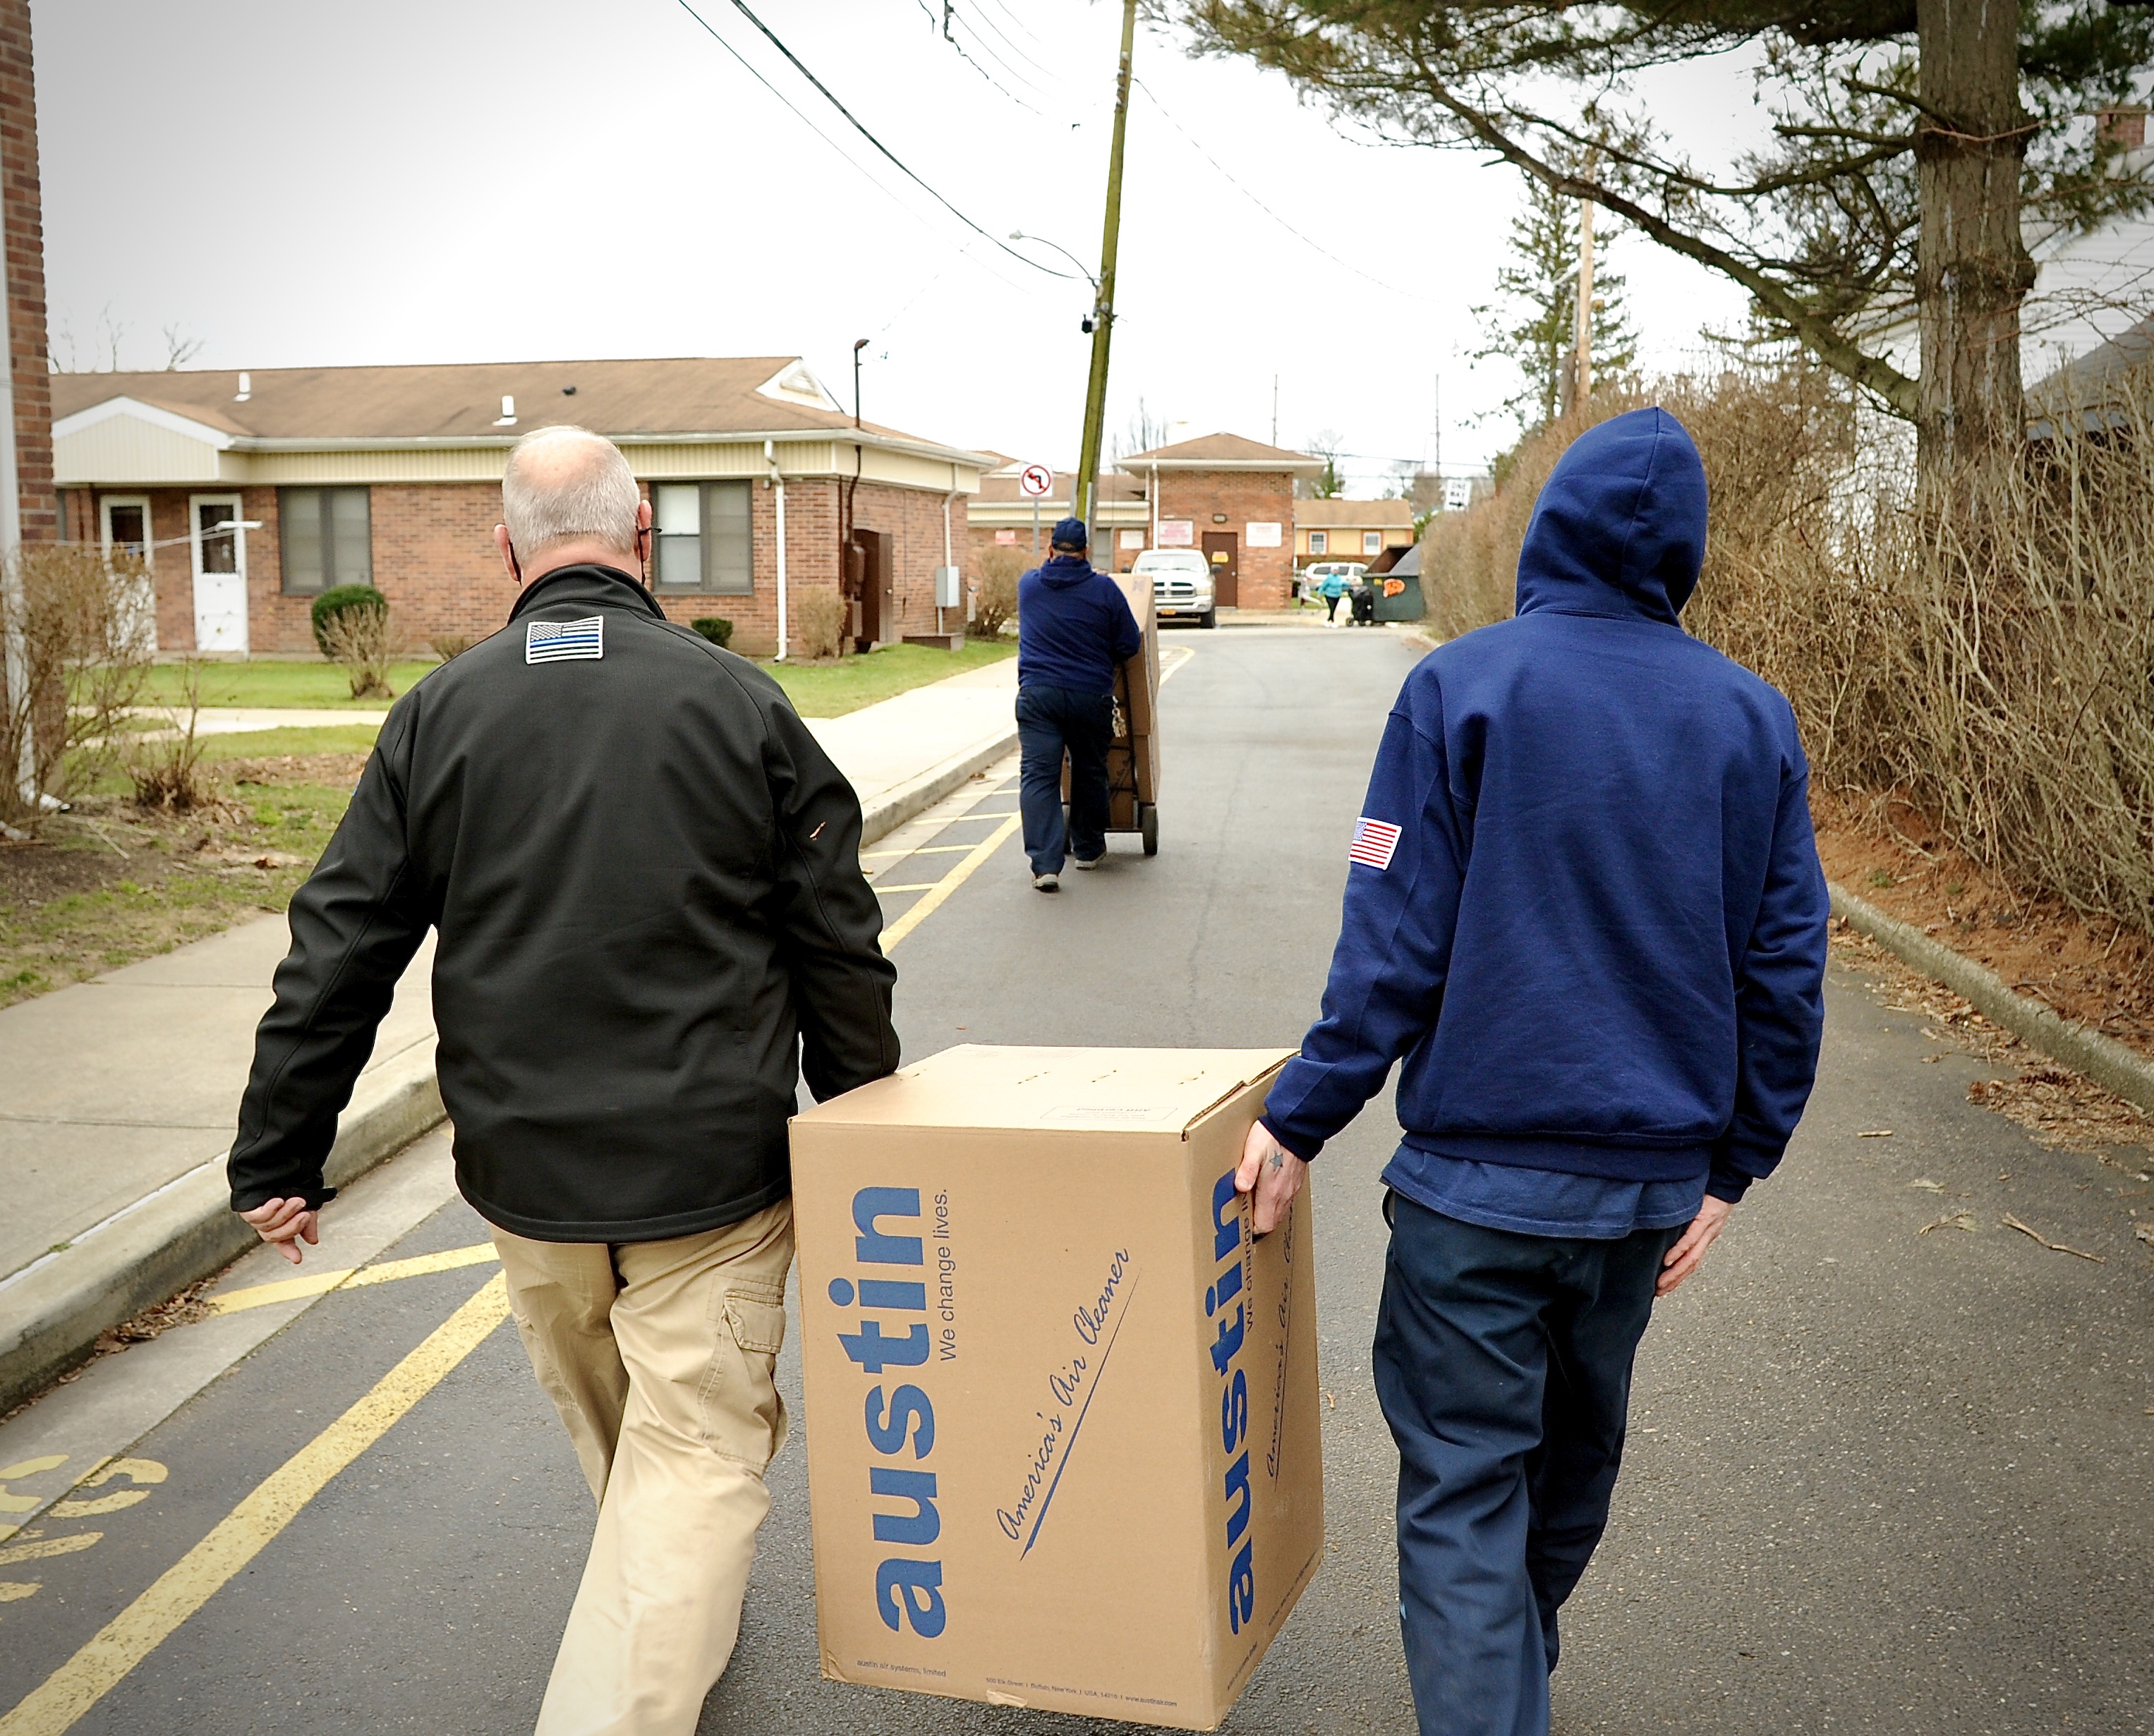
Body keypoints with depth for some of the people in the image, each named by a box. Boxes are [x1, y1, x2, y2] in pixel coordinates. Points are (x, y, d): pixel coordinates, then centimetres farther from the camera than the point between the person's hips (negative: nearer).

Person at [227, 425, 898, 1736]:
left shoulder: (438, 716, -2)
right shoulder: (740, 703, -7)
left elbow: (338, 958, -1)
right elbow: (840, 949, -2)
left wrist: (278, 1158, 9)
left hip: (527, 1175, 4)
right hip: (713, 1173, -3)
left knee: (610, 1426, 25)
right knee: (700, 1451, 4)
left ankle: (679, 1625, 48)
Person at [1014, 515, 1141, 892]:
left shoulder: (1028, 585, 6)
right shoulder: (1104, 589, -2)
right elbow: (1129, 645, 2)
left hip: (1038, 694, 0)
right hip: (1091, 695, 0)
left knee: (1038, 776, -4)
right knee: (1090, 771, 18)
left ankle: (1045, 863, -17)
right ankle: (1088, 848, 33)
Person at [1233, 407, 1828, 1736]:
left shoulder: (1463, 688, -9)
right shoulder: (1752, 717, 4)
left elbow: (1397, 940, -13)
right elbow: (1786, 966, 3)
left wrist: (1300, 1119, -5)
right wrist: (1730, 1166, 10)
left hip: (1481, 1168, -5)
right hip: (1654, 1174, 5)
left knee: (1464, 1481, 2)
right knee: (1580, 1438, 24)